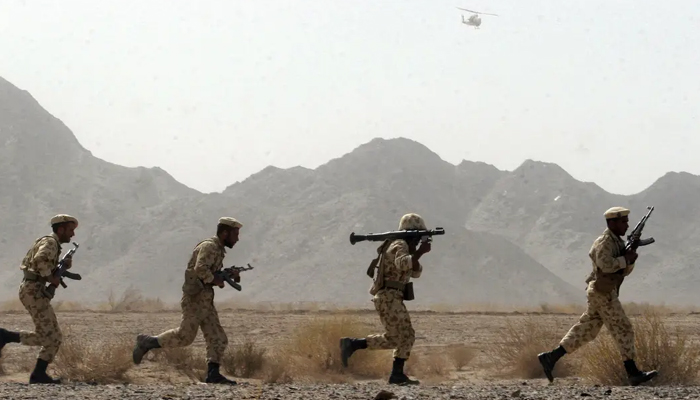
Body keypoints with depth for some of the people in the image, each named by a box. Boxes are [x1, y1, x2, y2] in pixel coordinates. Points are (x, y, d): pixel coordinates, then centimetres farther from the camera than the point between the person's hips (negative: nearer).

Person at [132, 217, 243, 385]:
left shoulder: (218, 249, 18)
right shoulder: (209, 246, -12)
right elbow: (200, 269, -27)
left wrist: (230, 274, 9)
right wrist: (216, 281, -15)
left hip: (206, 300, 10)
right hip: (195, 297, -10)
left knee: (218, 339, 2)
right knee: (185, 335, -10)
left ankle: (213, 374, -1)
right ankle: (147, 342, 3)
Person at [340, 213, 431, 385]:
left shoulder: (405, 247, 21)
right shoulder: (400, 245, -10)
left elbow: (416, 272, 19)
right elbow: (402, 263, -32)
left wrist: (415, 254, 3)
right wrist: (419, 252, -32)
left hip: (393, 299, 10)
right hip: (388, 298, -10)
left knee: (407, 336, 8)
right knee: (393, 338, -12)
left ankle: (397, 375, 7)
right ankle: (352, 344, -9)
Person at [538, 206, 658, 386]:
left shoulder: (618, 242, 18)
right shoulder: (605, 241, -12)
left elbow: (625, 271, 18)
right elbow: (606, 264, -28)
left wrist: (630, 259, -2)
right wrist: (626, 259, -15)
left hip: (602, 293, 10)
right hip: (602, 293, -10)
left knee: (585, 331, 9)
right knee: (623, 330, -6)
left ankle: (550, 357, 9)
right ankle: (633, 373, -4)